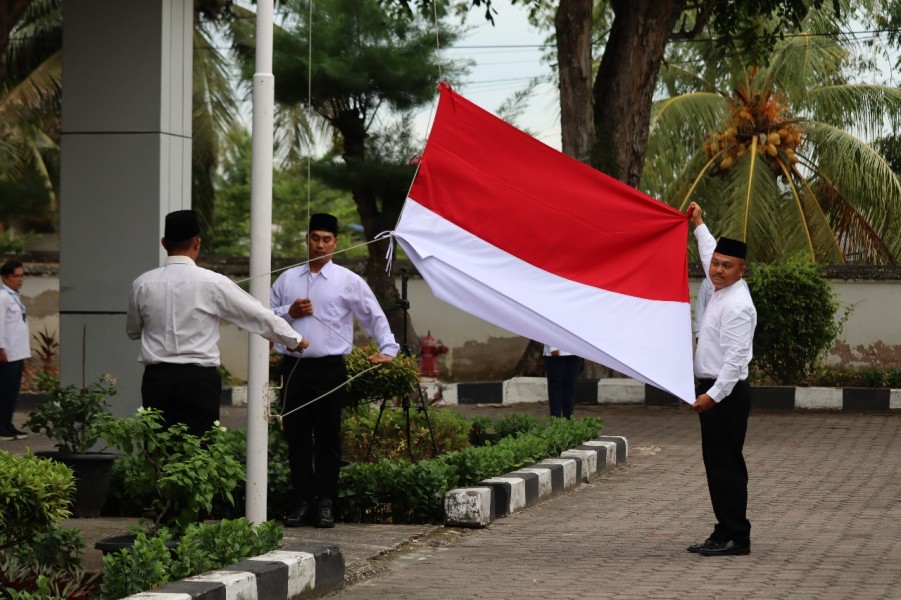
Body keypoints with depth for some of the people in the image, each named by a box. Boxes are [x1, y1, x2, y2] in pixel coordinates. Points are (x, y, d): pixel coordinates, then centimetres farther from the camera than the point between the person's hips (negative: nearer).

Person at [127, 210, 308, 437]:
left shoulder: (142, 284, 2)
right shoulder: (211, 282, -7)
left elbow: (133, 331, 19)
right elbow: (257, 314, 3)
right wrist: (295, 339, 17)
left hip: (157, 379, 3)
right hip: (198, 379, -3)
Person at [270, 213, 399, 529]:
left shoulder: (348, 281, 5)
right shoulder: (287, 279, 13)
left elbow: (374, 316, 8)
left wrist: (388, 348, -2)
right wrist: (289, 312, -1)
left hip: (329, 369, -3)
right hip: (294, 368, 3)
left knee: (328, 438, 0)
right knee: (297, 438, 4)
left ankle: (325, 504, 5)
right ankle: (302, 503, 10)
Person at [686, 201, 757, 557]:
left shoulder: (737, 306, -17)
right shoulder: (722, 289, 11)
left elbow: (736, 356, -24)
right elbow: (711, 254, 33)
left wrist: (714, 395, -28)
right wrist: (699, 226, 45)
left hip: (726, 393, -10)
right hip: (714, 391, 10)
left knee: (725, 465, -8)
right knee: (718, 464, 10)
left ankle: (735, 537, -6)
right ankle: (726, 534, 14)